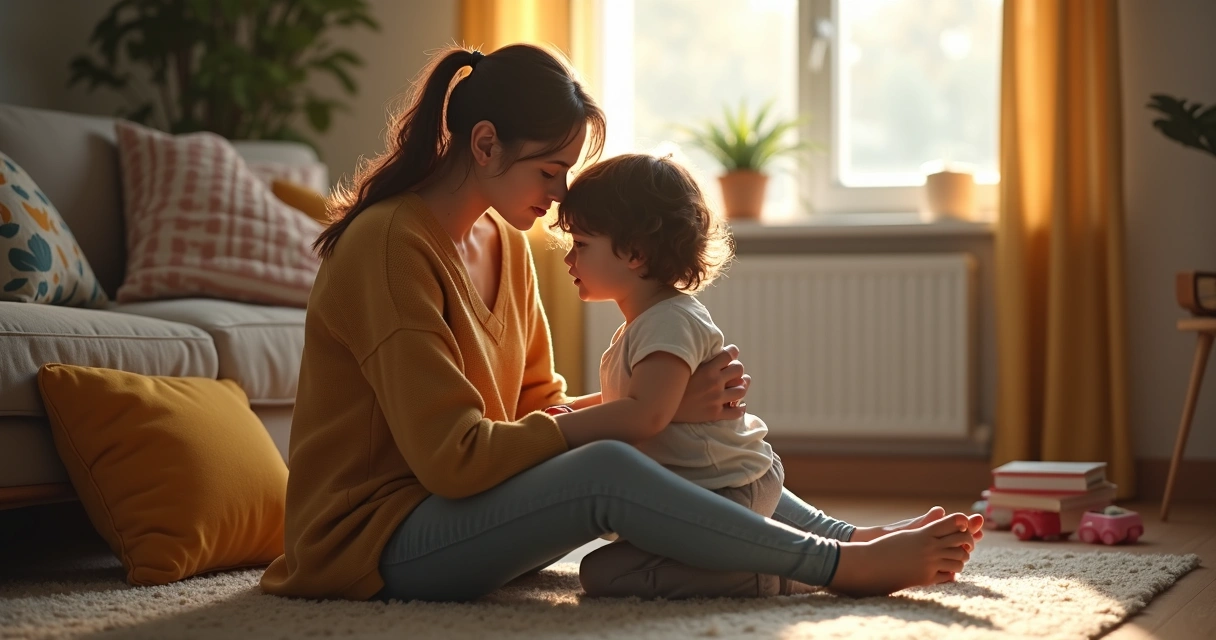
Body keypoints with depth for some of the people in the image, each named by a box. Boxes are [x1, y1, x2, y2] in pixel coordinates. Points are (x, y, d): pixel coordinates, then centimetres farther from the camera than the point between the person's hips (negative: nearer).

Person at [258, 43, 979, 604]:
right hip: (373, 538, -9)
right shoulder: (389, 244, -19)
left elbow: (540, 407, 7)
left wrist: (668, 404, -10)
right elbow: (453, 456, -24)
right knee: (608, 472, -29)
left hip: (448, 512, 9)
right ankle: (848, 567, -20)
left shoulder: (503, 243, 9)